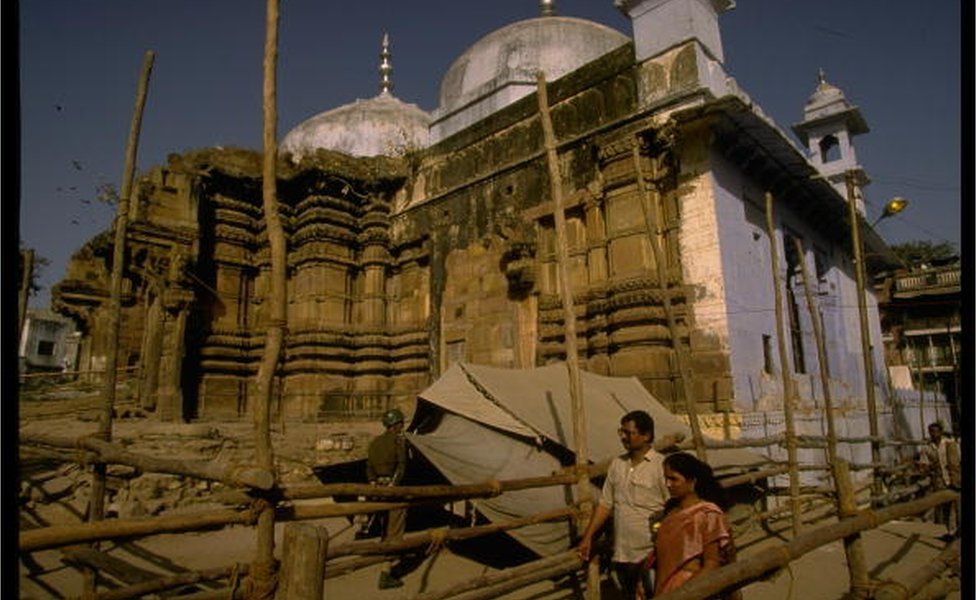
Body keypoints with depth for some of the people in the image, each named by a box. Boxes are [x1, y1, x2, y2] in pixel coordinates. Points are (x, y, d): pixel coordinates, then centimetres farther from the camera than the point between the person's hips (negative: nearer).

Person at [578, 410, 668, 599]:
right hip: (621, 554, 6)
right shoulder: (616, 464, 7)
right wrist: (588, 537, 9)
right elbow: (605, 504, 12)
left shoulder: (661, 465, -11)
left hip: (650, 555, -6)